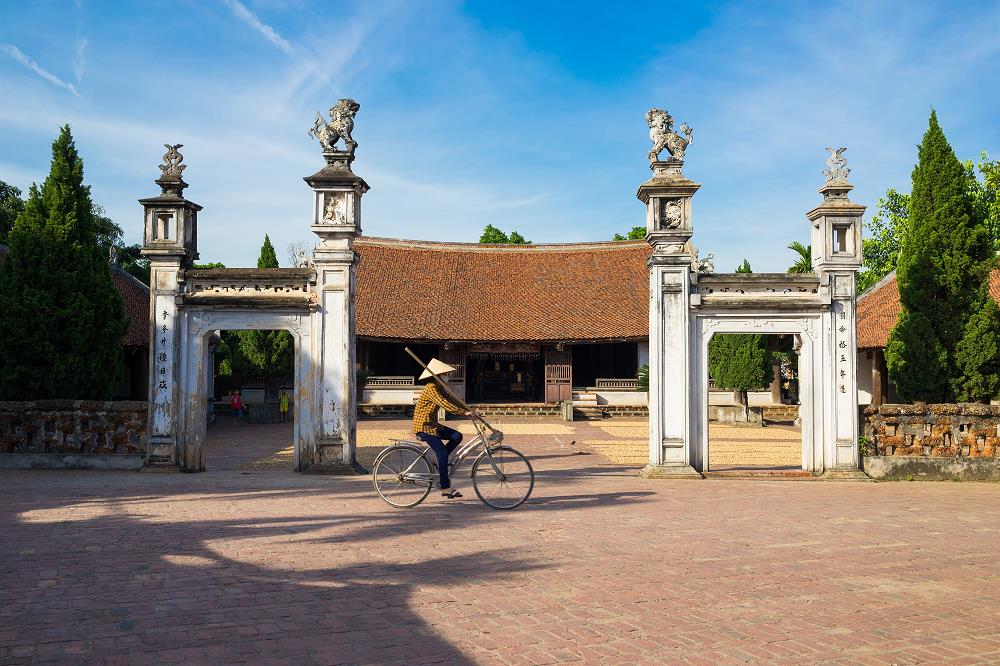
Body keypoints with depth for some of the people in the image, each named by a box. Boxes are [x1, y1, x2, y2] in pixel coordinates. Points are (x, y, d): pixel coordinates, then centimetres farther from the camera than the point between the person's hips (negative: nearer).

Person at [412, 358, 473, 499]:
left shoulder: (440, 388, 12)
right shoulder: (431, 389, -18)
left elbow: (453, 401, 9)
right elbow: (445, 404, -28)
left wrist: (470, 410, -3)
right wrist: (464, 412, -30)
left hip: (433, 425, 9)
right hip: (424, 426, -9)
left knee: (457, 436, -6)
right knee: (443, 453, -14)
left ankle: (439, 465, 5)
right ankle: (445, 488, -9)